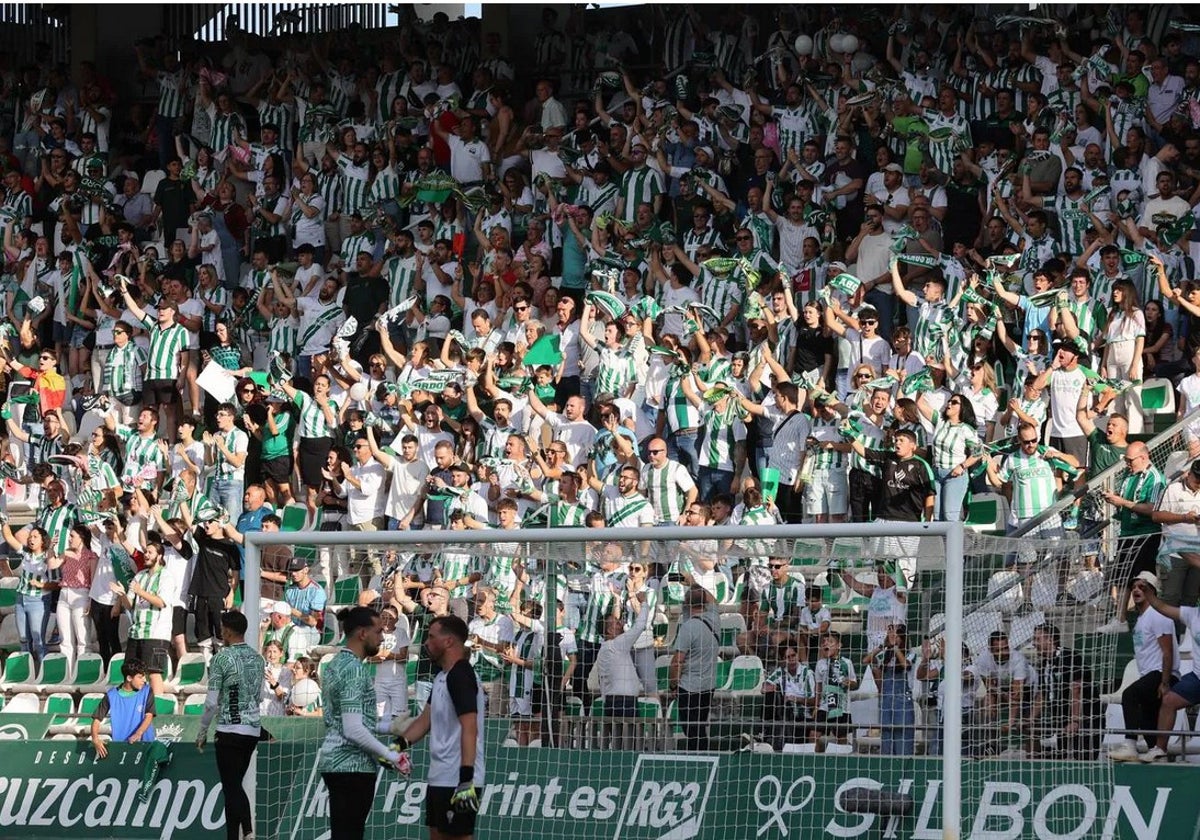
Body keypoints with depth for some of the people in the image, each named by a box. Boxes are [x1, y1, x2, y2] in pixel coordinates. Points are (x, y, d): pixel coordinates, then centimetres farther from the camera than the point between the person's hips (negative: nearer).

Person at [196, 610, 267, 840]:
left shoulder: (222, 658, -10)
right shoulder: (258, 658, 9)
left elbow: (211, 702, -11)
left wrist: (202, 732, -1)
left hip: (229, 730, -6)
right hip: (253, 730, 6)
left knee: (231, 788, -2)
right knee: (236, 785, 16)